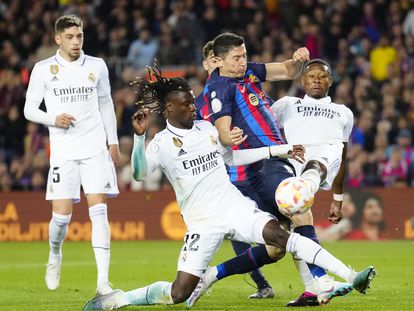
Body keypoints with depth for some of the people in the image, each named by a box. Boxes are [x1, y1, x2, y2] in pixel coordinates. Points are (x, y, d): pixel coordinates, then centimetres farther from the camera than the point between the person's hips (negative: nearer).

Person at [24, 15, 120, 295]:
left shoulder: (97, 66, 7)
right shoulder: (44, 69, 1)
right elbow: (30, 109, 5)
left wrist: (113, 141, 13)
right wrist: (54, 119, -13)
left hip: (96, 149, 1)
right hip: (63, 153, -1)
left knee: (99, 211, -10)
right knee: (62, 216, -5)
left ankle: (103, 282, -12)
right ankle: (55, 257, 29)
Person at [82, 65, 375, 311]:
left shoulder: (206, 128, 12)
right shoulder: (162, 143, -4)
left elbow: (232, 156, 27)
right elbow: (140, 173, -21)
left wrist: (278, 150, 24)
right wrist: (139, 136, -36)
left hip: (236, 207, 4)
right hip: (203, 222, -4)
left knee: (281, 235, -22)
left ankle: (350, 276, -28)